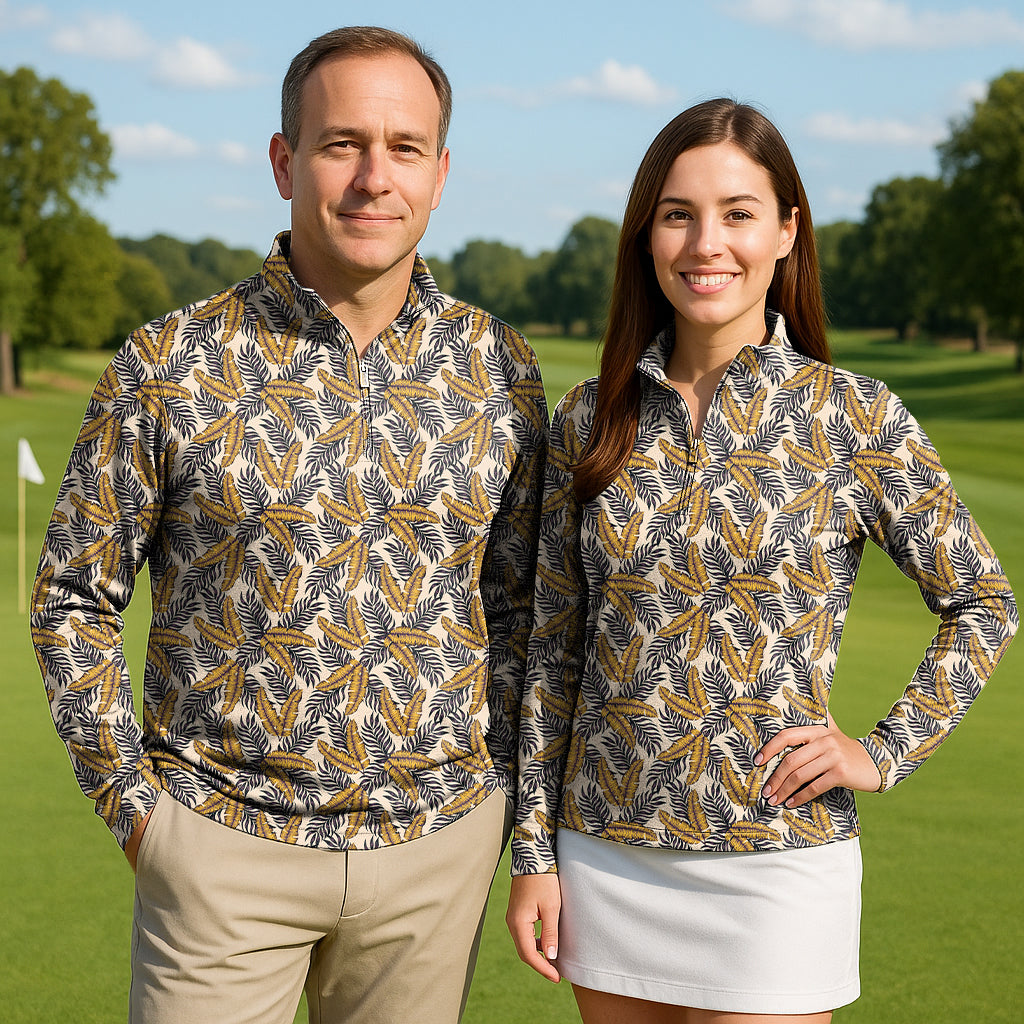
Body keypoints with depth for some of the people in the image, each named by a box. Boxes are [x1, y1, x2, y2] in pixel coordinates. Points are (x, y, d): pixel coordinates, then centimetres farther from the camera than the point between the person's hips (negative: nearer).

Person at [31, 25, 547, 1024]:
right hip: (225, 840, -2)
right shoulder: (167, 368, -6)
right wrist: (132, 798, -2)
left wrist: (501, 791, 5)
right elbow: (73, 599, 2)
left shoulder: (498, 369, 2)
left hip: (439, 842, 2)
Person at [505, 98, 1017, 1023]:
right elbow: (556, 644, 7)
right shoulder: (589, 421, 2)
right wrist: (534, 851, 6)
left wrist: (885, 754, -6)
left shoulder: (856, 418, -6)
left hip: (778, 863, -3)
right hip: (608, 855, 3)